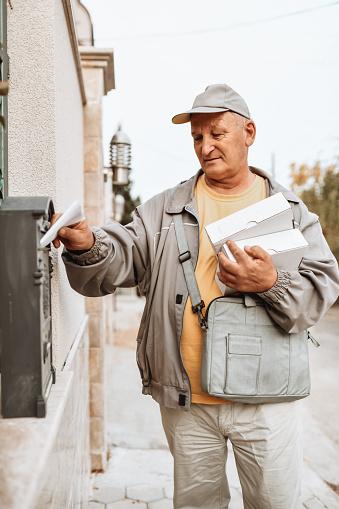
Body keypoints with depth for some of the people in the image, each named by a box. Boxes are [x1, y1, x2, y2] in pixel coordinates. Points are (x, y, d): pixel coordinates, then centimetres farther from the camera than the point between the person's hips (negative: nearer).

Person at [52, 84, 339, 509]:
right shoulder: (165, 209, 5)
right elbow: (119, 259, -6)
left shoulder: (288, 209, 3)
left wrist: (270, 283, -21)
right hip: (186, 400, 1)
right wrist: (87, 246, -27)